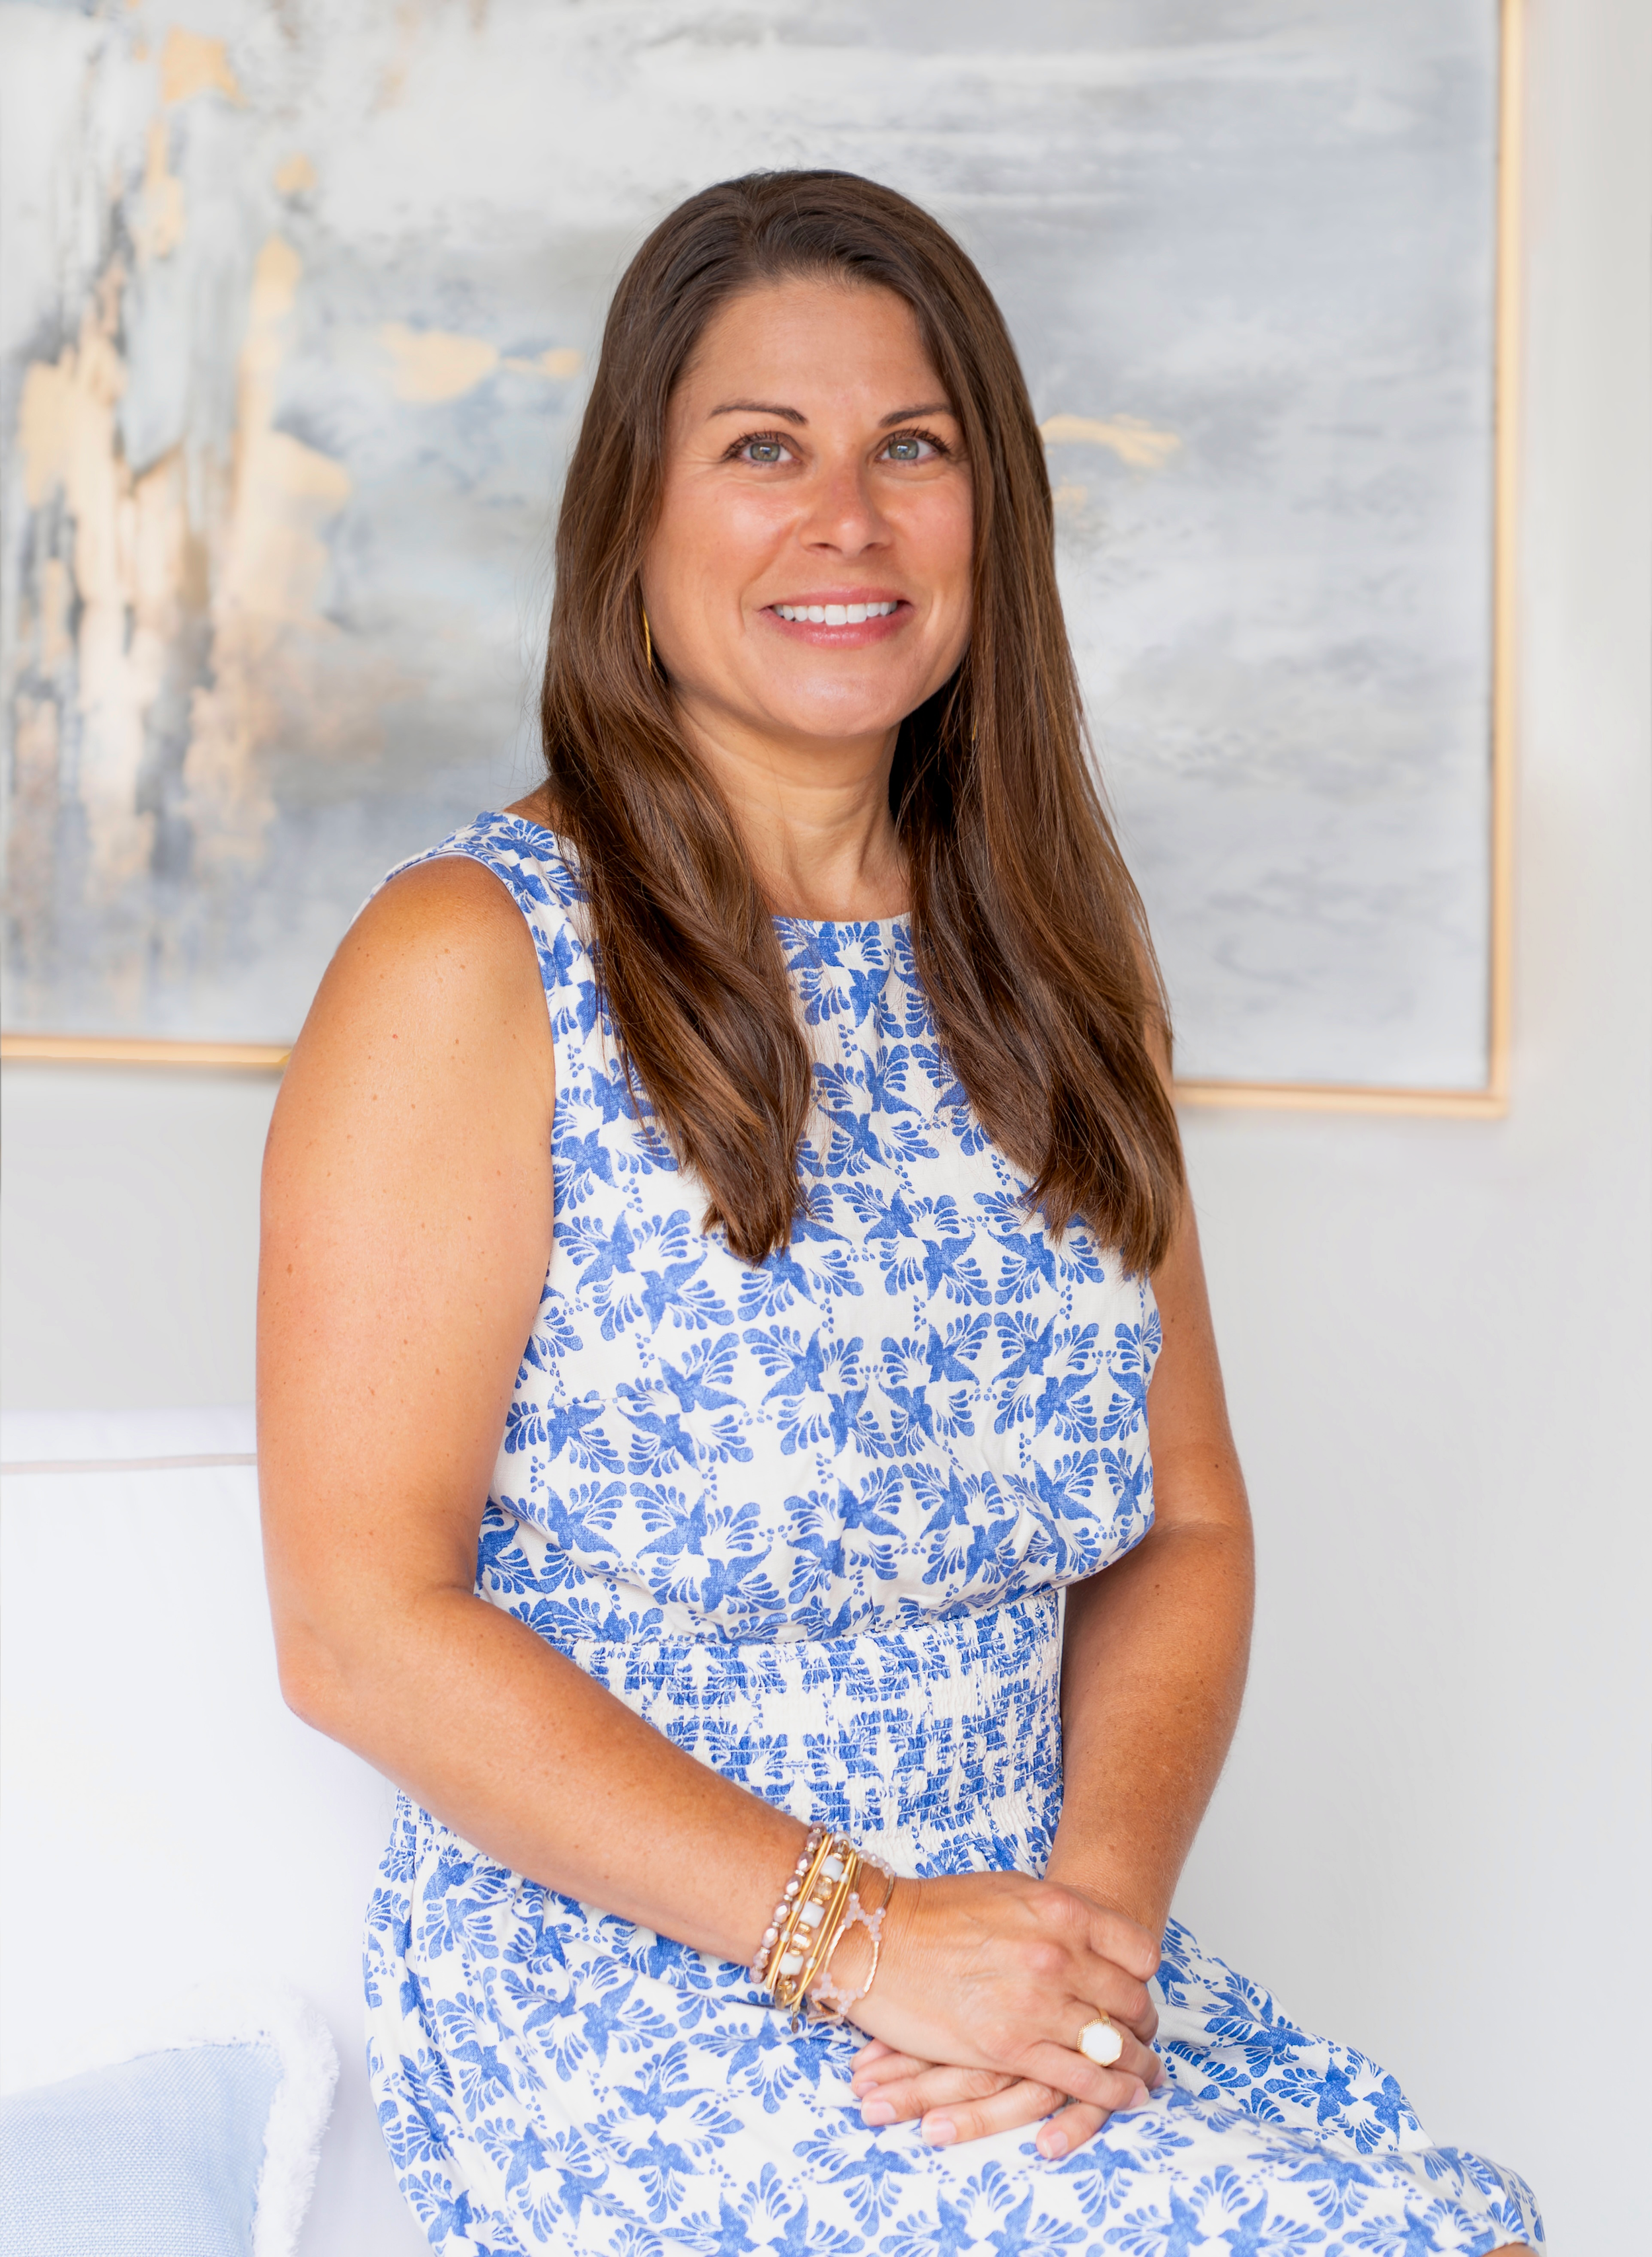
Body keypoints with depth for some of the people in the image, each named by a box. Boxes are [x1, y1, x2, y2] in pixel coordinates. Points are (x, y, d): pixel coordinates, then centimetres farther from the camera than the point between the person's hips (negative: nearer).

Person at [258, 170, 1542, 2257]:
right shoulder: (468, 968, -7)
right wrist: (858, 1932, -16)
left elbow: (1183, 1525, 10)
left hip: (1025, 1960, 5)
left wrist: (1105, 1891, -8)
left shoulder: (1057, 957, 11)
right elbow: (359, 1626, -11)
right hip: (613, 1992, -5)